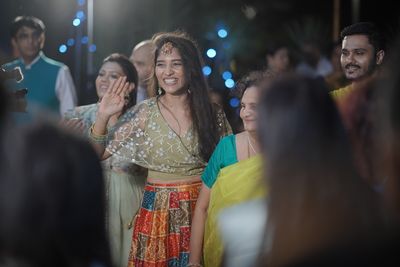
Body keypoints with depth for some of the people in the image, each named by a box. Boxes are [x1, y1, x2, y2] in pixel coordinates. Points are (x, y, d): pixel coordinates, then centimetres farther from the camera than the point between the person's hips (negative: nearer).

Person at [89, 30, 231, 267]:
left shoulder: (212, 114, 0)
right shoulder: (145, 113, -1)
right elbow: (98, 154, -2)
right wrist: (103, 117, -15)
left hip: (202, 210, 0)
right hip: (158, 213, 0)